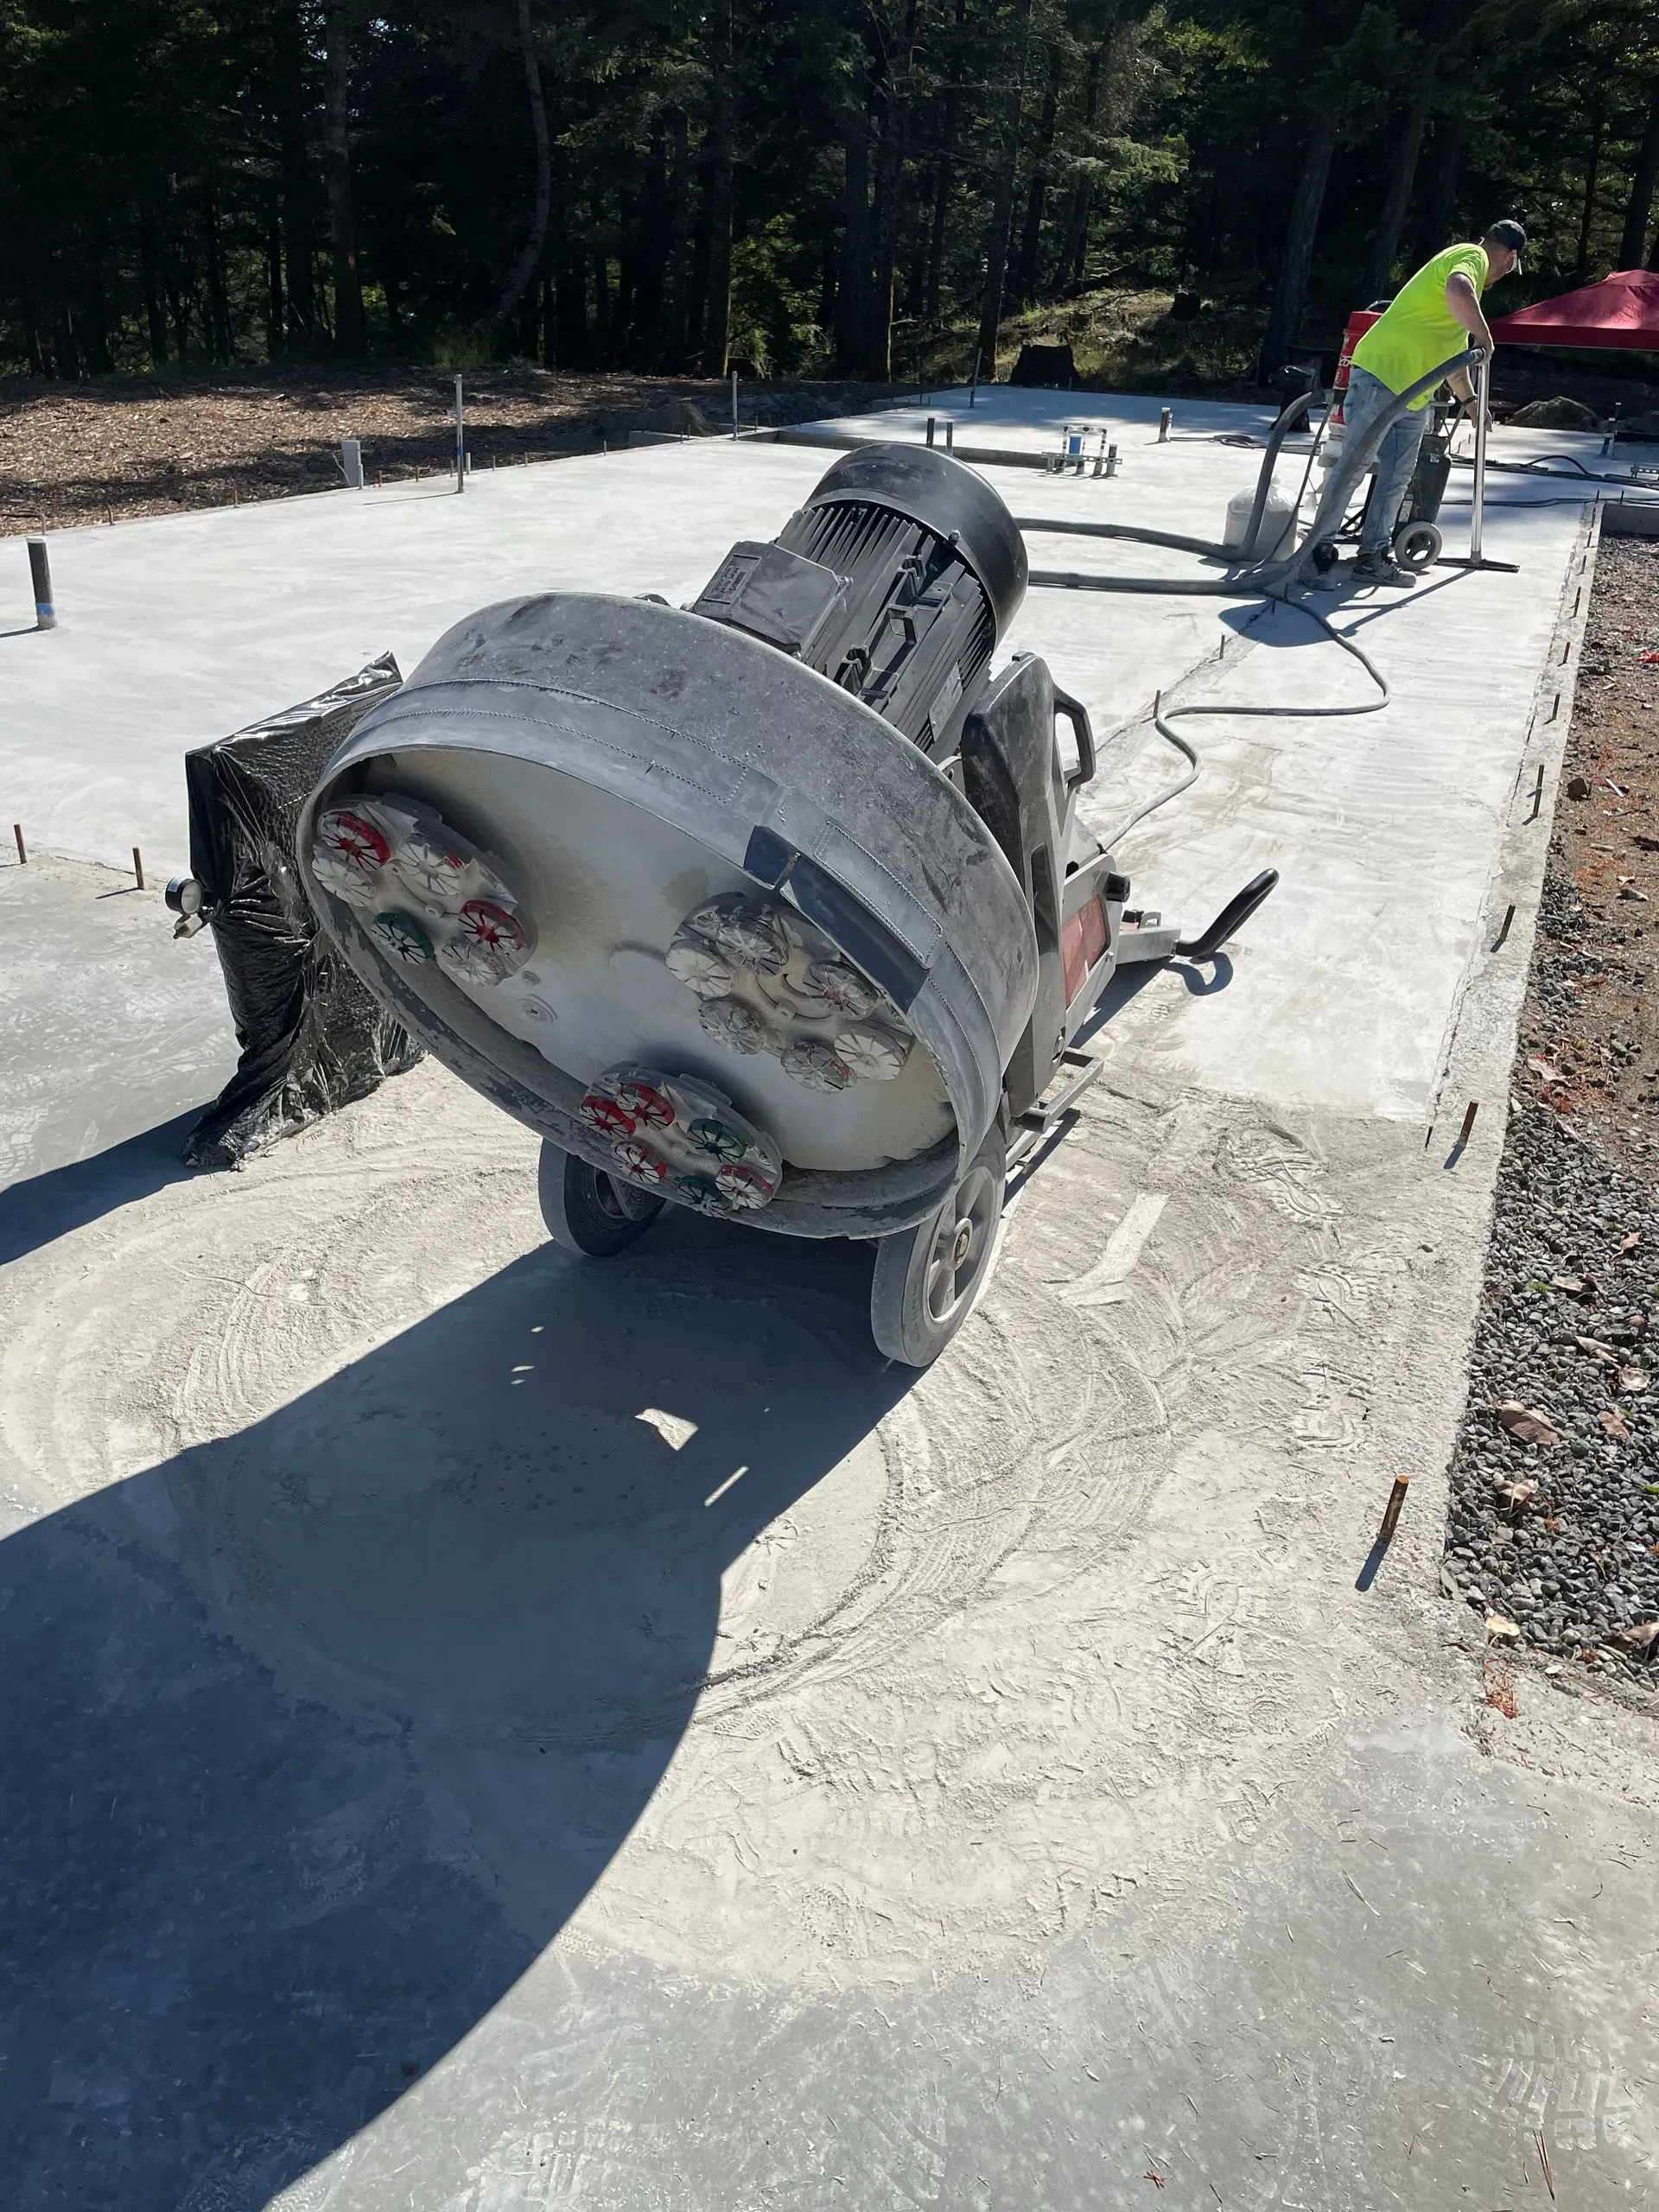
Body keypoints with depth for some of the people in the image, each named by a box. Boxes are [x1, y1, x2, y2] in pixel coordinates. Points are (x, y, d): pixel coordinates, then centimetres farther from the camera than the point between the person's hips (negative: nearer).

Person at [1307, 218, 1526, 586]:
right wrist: (1484, 337, -19)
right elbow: (1458, 291, -31)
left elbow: (1453, 348, 36)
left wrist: (1471, 400, 42)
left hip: (1411, 395, 11)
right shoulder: (1473, 257, -5)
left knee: (1397, 477, 7)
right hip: (1381, 374, -11)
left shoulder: (1466, 262, 28)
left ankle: (1374, 556, 8)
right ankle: (1318, 548, -6)